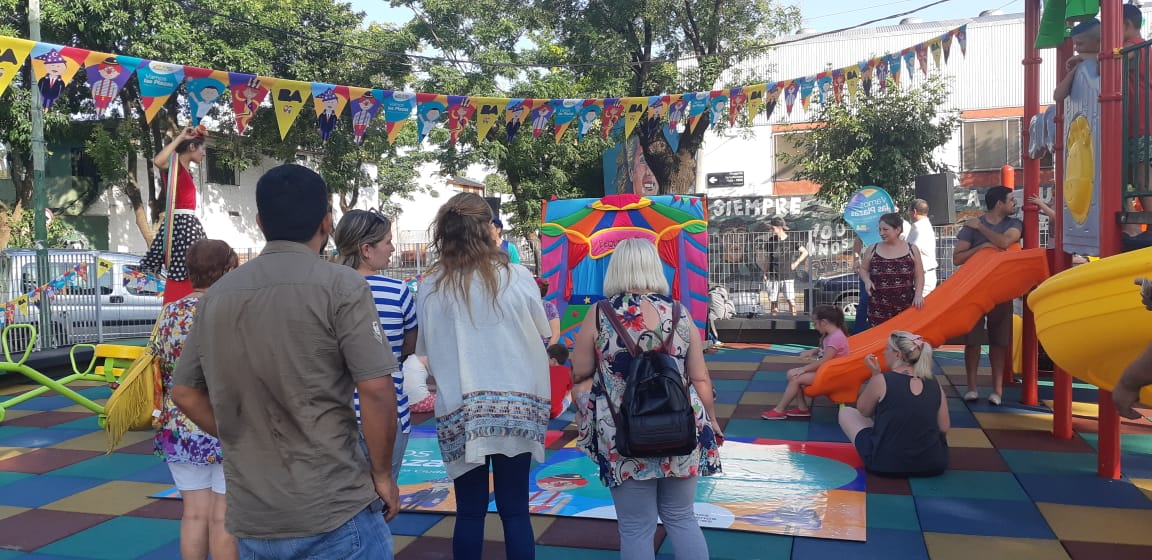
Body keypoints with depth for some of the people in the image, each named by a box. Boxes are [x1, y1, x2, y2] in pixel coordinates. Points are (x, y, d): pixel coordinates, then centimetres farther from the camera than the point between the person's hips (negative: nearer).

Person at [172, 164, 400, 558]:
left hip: (250, 518, 6)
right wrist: (382, 474, -4)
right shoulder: (340, 285, -11)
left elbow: (184, 392, 13)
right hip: (333, 510, -5)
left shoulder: (217, 295, 6)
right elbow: (376, 391, -16)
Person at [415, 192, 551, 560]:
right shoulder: (517, 278, -6)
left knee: (469, 511, 10)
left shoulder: (429, 288, -4)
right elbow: (541, 333, 7)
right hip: (517, 407, 0)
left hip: (459, 410, 1)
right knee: (515, 510, 8)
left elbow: (426, 349, 6)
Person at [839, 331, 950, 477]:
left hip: (887, 465, -5)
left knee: (846, 412, 15)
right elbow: (944, 428, 3)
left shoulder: (882, 380, -12)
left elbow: (862, 410, 4)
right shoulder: (934, 384, -1)